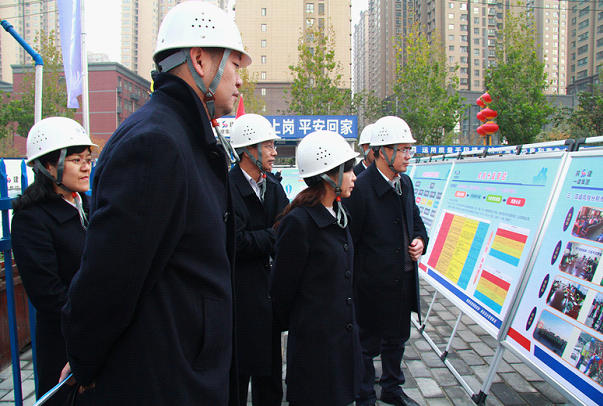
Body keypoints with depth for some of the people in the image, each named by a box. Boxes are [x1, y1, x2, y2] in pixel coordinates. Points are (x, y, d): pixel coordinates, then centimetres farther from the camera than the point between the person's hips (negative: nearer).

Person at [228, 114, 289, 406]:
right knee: (237, 370, 8)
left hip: (267, 291, 7)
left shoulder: (274, 188, 10)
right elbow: (237, 241, -22)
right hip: (238, 296, -7)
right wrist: (275, 234, -14)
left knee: (269, 371, 18)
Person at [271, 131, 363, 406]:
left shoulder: (337, 215, 6)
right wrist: (292, 324, 1)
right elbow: (282, 285, -13)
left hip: (343, 332, 8)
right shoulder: (298, 222, -22)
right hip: (314, 339, -8)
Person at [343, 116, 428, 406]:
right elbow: (348, 239, -18)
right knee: (367, 345, 11)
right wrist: (351, 283, -16)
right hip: (373, 284, -8)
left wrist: (420, 240, -1)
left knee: (397, 339, 24)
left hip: (404, 280, 8)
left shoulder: (405, 183, 5)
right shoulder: (360, 188, -21)